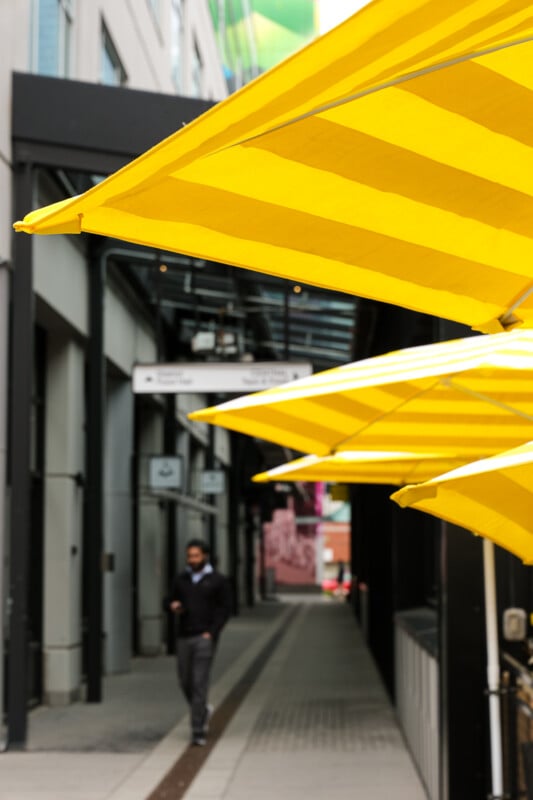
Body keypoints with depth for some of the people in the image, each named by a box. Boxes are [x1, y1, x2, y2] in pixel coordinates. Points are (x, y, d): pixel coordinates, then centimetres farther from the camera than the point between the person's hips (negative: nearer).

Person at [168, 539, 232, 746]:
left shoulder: (218, 580, -1)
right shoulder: (180, 580, 9)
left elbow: (226, 609, -2)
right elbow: (172, 601, 17)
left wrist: (211, 632, -12)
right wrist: (173, 606, -9)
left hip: (204, 638, -4)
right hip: (183, 636, 5)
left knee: (200, 683, -10)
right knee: (185, 682, 10)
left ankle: (198, 731, -6)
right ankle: (203, 710, 38)